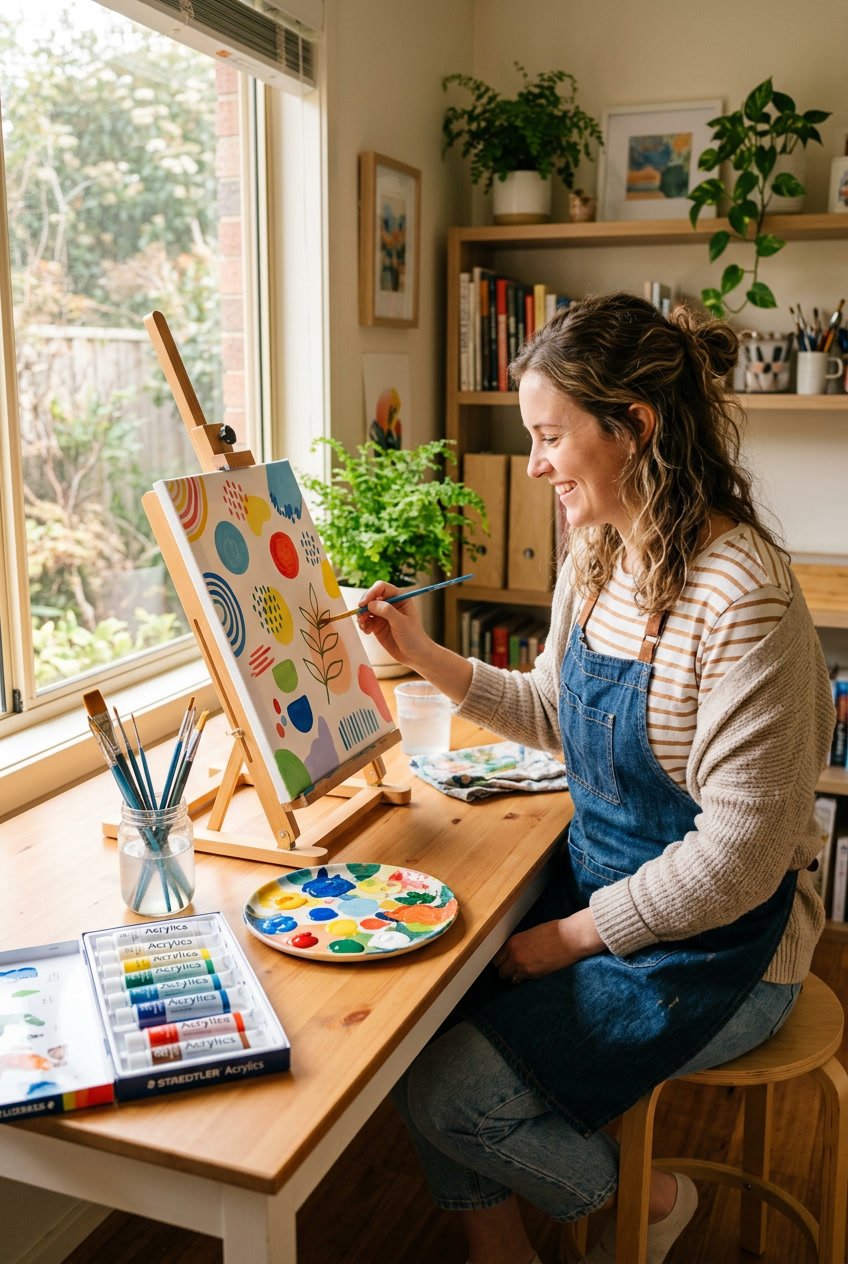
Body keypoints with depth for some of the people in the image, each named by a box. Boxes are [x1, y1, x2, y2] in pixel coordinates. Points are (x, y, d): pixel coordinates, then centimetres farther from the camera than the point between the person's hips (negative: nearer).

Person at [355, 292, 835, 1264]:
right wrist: (422, 654, 5)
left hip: (711, 945, -8)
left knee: (446, 1092, -11)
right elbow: (555, 712, 15)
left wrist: (563, 939, -16)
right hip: (598, 885, 8)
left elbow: (738, 856, -24)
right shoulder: (594, 559, 1)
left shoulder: (743, 601, -27)